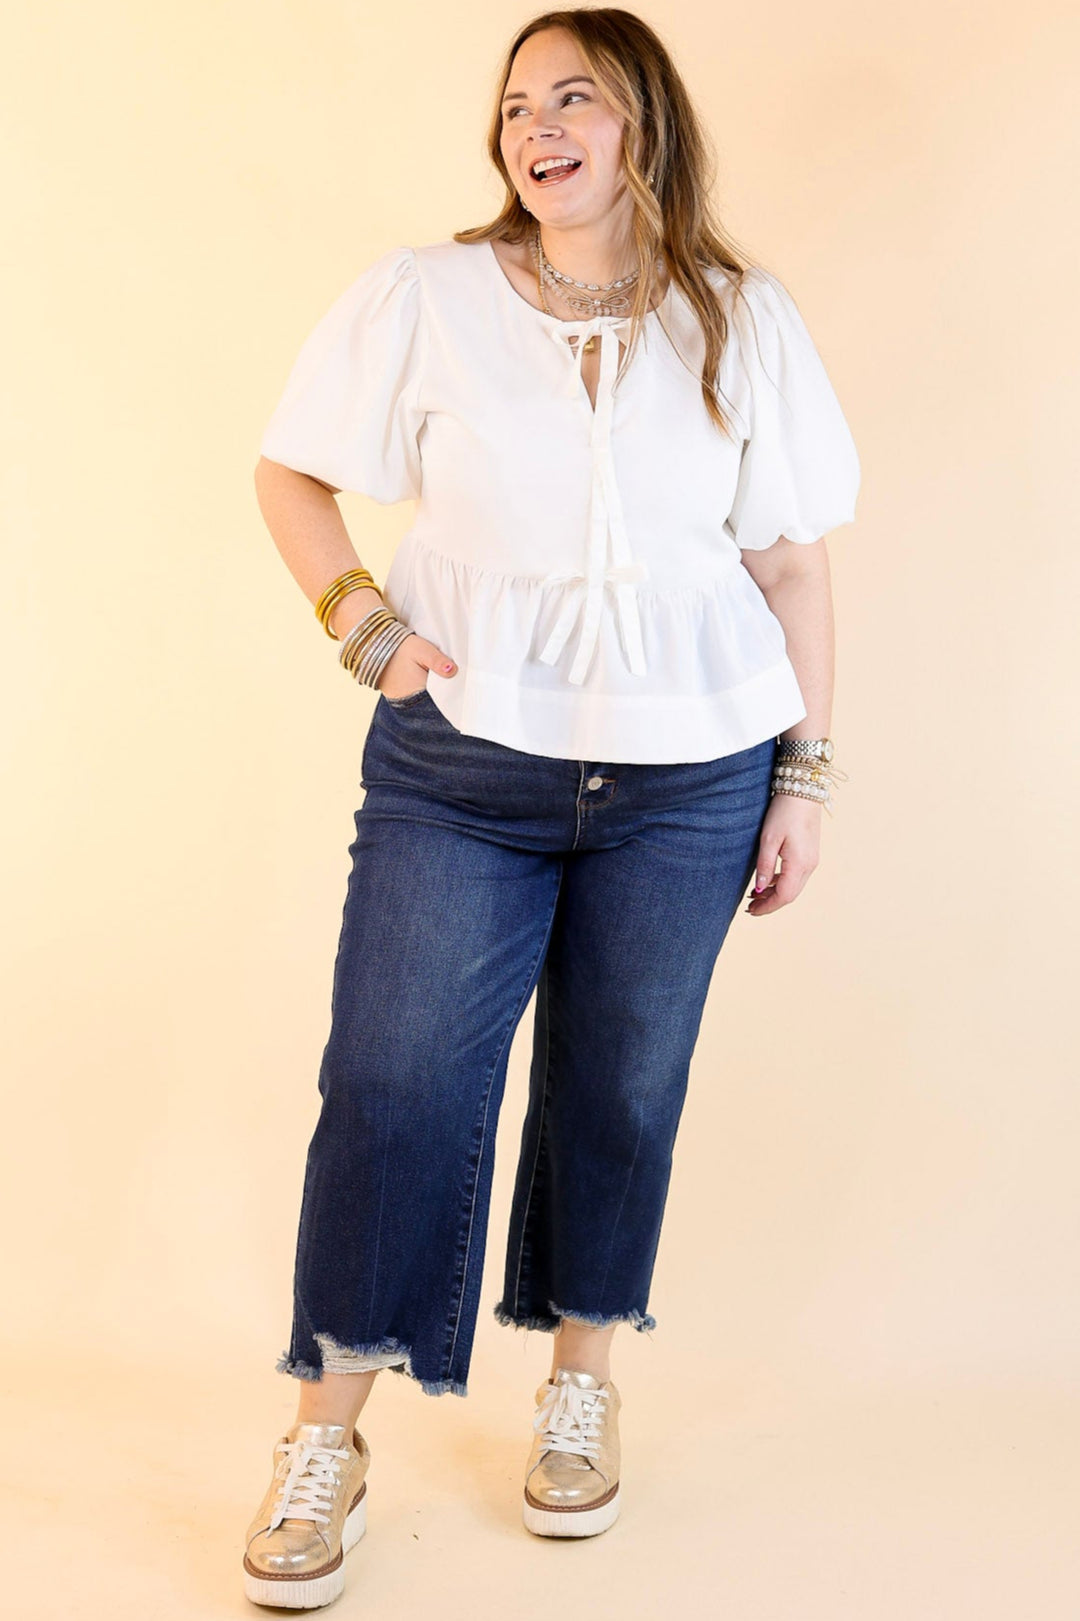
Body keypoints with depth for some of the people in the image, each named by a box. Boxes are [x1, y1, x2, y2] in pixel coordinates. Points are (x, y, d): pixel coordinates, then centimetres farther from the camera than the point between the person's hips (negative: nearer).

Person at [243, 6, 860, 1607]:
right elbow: (291, 474, 9)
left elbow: (793, 563, 6)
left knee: (623, 1082, 10)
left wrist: (806, 774, 4)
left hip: (688, 781, 1)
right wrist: (365, 624, -6)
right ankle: (328, 1436, 12)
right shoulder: (423, 300, 1)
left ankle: (583, 1381, 32)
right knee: (391, 1076, -3)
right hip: (460, 767, -1)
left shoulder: (746, 325, 4)